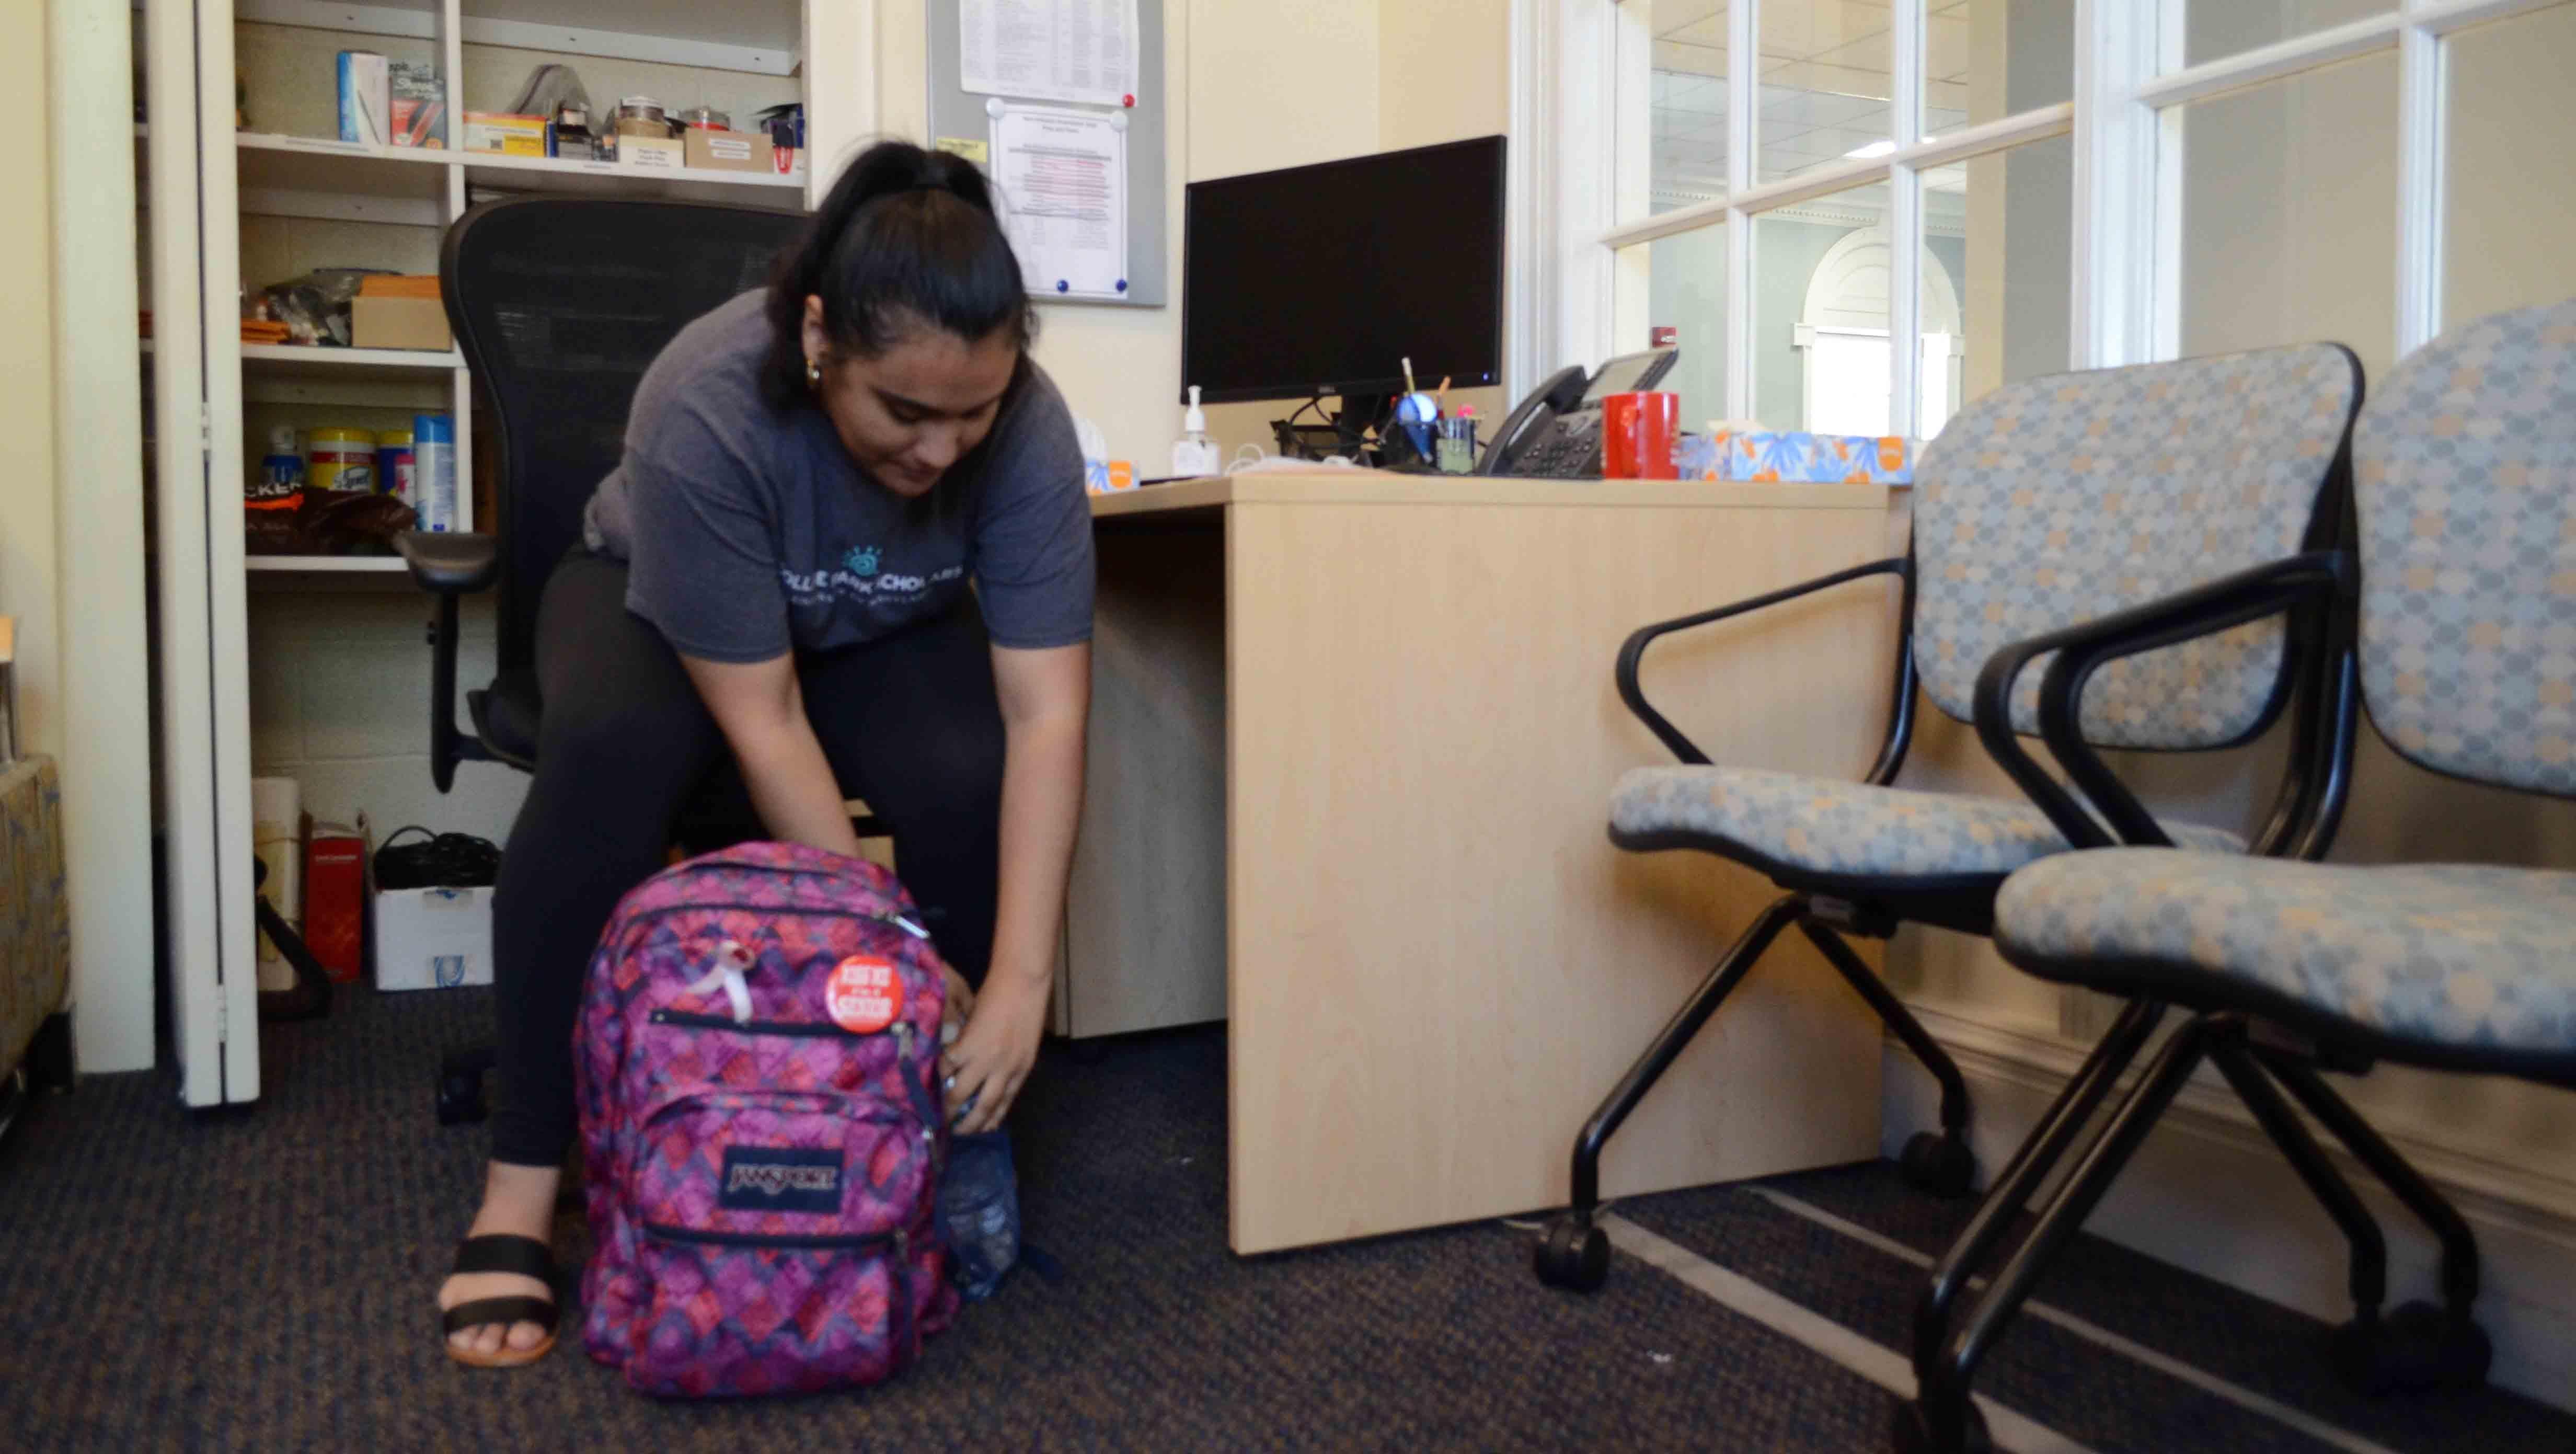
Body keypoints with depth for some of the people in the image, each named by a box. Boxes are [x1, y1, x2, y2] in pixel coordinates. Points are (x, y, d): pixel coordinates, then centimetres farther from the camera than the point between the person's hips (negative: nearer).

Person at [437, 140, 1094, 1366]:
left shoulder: (1026, 428, -28)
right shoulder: (704, 411, -36)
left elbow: (1045, 713, -30)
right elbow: (762, 720, -34)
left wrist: (1017, 987, -36)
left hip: (884, 636, 2)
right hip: (658, 606, -2)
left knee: (976, 782, -28)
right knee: (611, 750, -34)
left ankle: (965, 1122, -6)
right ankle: (520, 1181, -24)